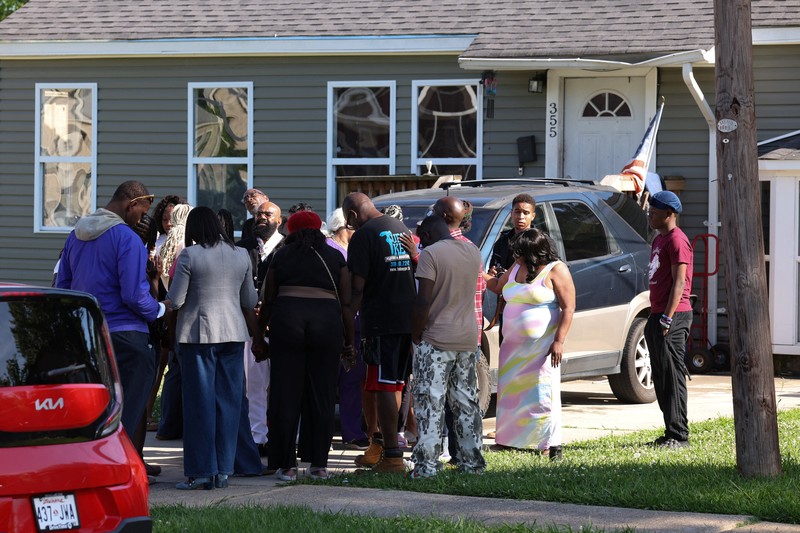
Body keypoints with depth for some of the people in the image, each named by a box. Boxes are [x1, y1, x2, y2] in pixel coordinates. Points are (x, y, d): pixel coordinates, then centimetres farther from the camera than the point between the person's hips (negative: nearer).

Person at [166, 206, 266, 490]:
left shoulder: (190, 255, -8)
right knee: (229, 401, 7)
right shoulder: (241, 255, 7)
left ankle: (201, 471, 0)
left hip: (198, 333, -4)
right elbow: (249, 301, 15)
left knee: (200, 402, -1)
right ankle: (223, 470, 9)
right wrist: (257, 336, 29)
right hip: (234, 332, 4)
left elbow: (175, 301, -7)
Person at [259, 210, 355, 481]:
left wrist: (259, 332, 25)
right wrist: (348, 342, 14)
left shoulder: (282, 255, 13)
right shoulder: (335, 257, 13)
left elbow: (268, 301, 13)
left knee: (285, 396, 3)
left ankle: (287, 465, 2)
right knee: (322, 395, 6)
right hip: (327, 321, 1)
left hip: (287, 319, -1)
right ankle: (319, 463, 6)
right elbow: (346, 303, 9)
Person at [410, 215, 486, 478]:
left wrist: (416, 335, -7)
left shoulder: (430, 254, -12)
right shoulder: (473, 251, 9)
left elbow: (423, 301, -16)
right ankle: (472, 461, 15)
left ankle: (427, 464, -9)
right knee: (466, 402, 13)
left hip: (436, 339, -7)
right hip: (468, 338, 7)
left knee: (430, 403, -5)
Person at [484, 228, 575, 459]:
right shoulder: (517, 268, 13)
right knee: (510, 392, 8)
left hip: (541, 346, -7)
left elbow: (568, 308, -12)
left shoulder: (555, 271, -9)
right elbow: (499, 286, 32)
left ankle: (551, 444, -6)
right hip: (513, 345, 7)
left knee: (542, 394, -9)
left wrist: (559, 341, -19)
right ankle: (508, 439, 15)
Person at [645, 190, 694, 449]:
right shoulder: (659, 239, 19)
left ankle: (679, 435, -10)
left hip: (673, 317, -10)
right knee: (661, 377, 10)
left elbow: (679, 282, -18)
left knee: (673, 376, -10)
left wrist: (667, 318, -22)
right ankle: (671, 432, 15)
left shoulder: (677, 240, -11)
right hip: (658, 315, 10)